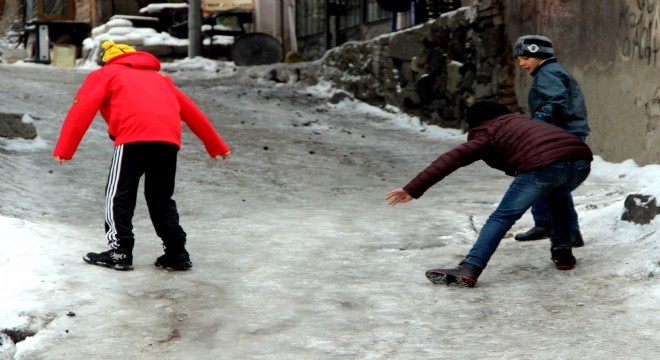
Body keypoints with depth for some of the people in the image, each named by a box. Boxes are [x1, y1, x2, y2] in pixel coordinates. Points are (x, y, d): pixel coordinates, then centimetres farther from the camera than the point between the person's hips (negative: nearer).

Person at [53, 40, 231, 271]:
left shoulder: (104, 75, 24)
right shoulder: (158, 77, 37)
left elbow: (82, 109, 9)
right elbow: (191, 111, 36)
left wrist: (63, 150, 4)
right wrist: (217, 146, 40)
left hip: (134, 136, -5)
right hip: (170, 137, 5)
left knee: (119, 194, 7)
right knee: (161, 198, 17)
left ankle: (120, 252, 4)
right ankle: (177, 254, 16)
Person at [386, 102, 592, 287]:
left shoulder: (487, 133, 17)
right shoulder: (519, 121, 37)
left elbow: (452, 159, 5)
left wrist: (413, 189, 1)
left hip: (544, 165, -7)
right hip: (581, 160, 7)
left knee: (501, 218, -3)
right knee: (557, 198, 37)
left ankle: (468, 270, -16)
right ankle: (562, 253, 30)